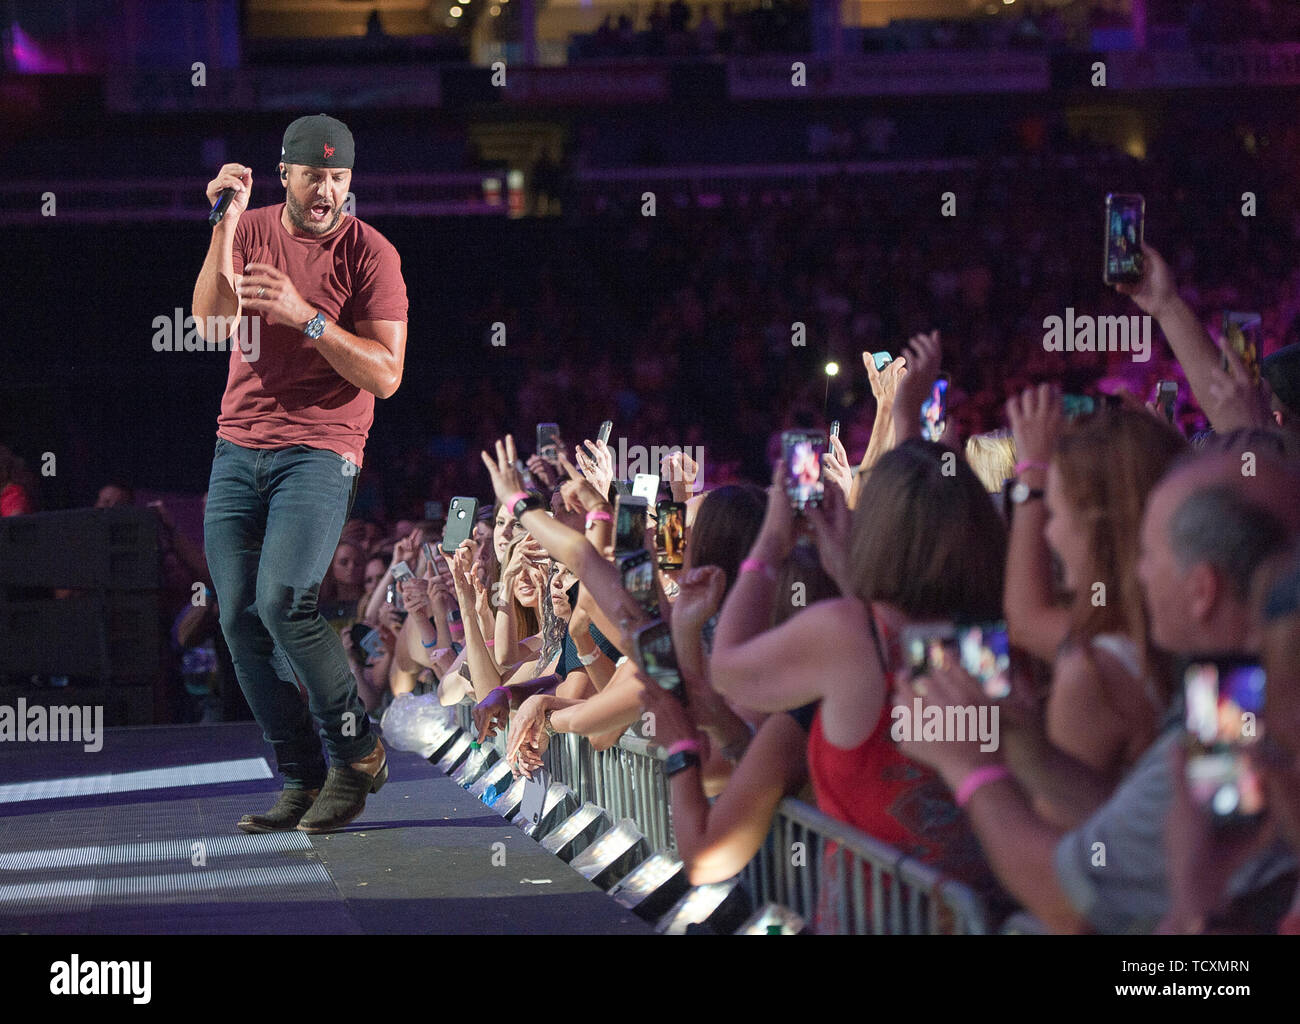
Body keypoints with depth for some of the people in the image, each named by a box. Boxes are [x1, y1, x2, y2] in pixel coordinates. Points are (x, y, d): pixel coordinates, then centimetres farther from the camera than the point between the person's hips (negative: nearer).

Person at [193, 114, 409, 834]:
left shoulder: (370, 253, -4)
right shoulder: (250, 232, 8)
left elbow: (386, 376, -9)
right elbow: (210, 319, -8)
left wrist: (305, 316, -18)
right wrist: (225, 225, -16)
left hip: (319, 450, -5)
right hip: (237, 448, 5)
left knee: (282, 601, -22)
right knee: (239, 620, 0)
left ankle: (357, 753, -4)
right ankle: (303, 781, 7)